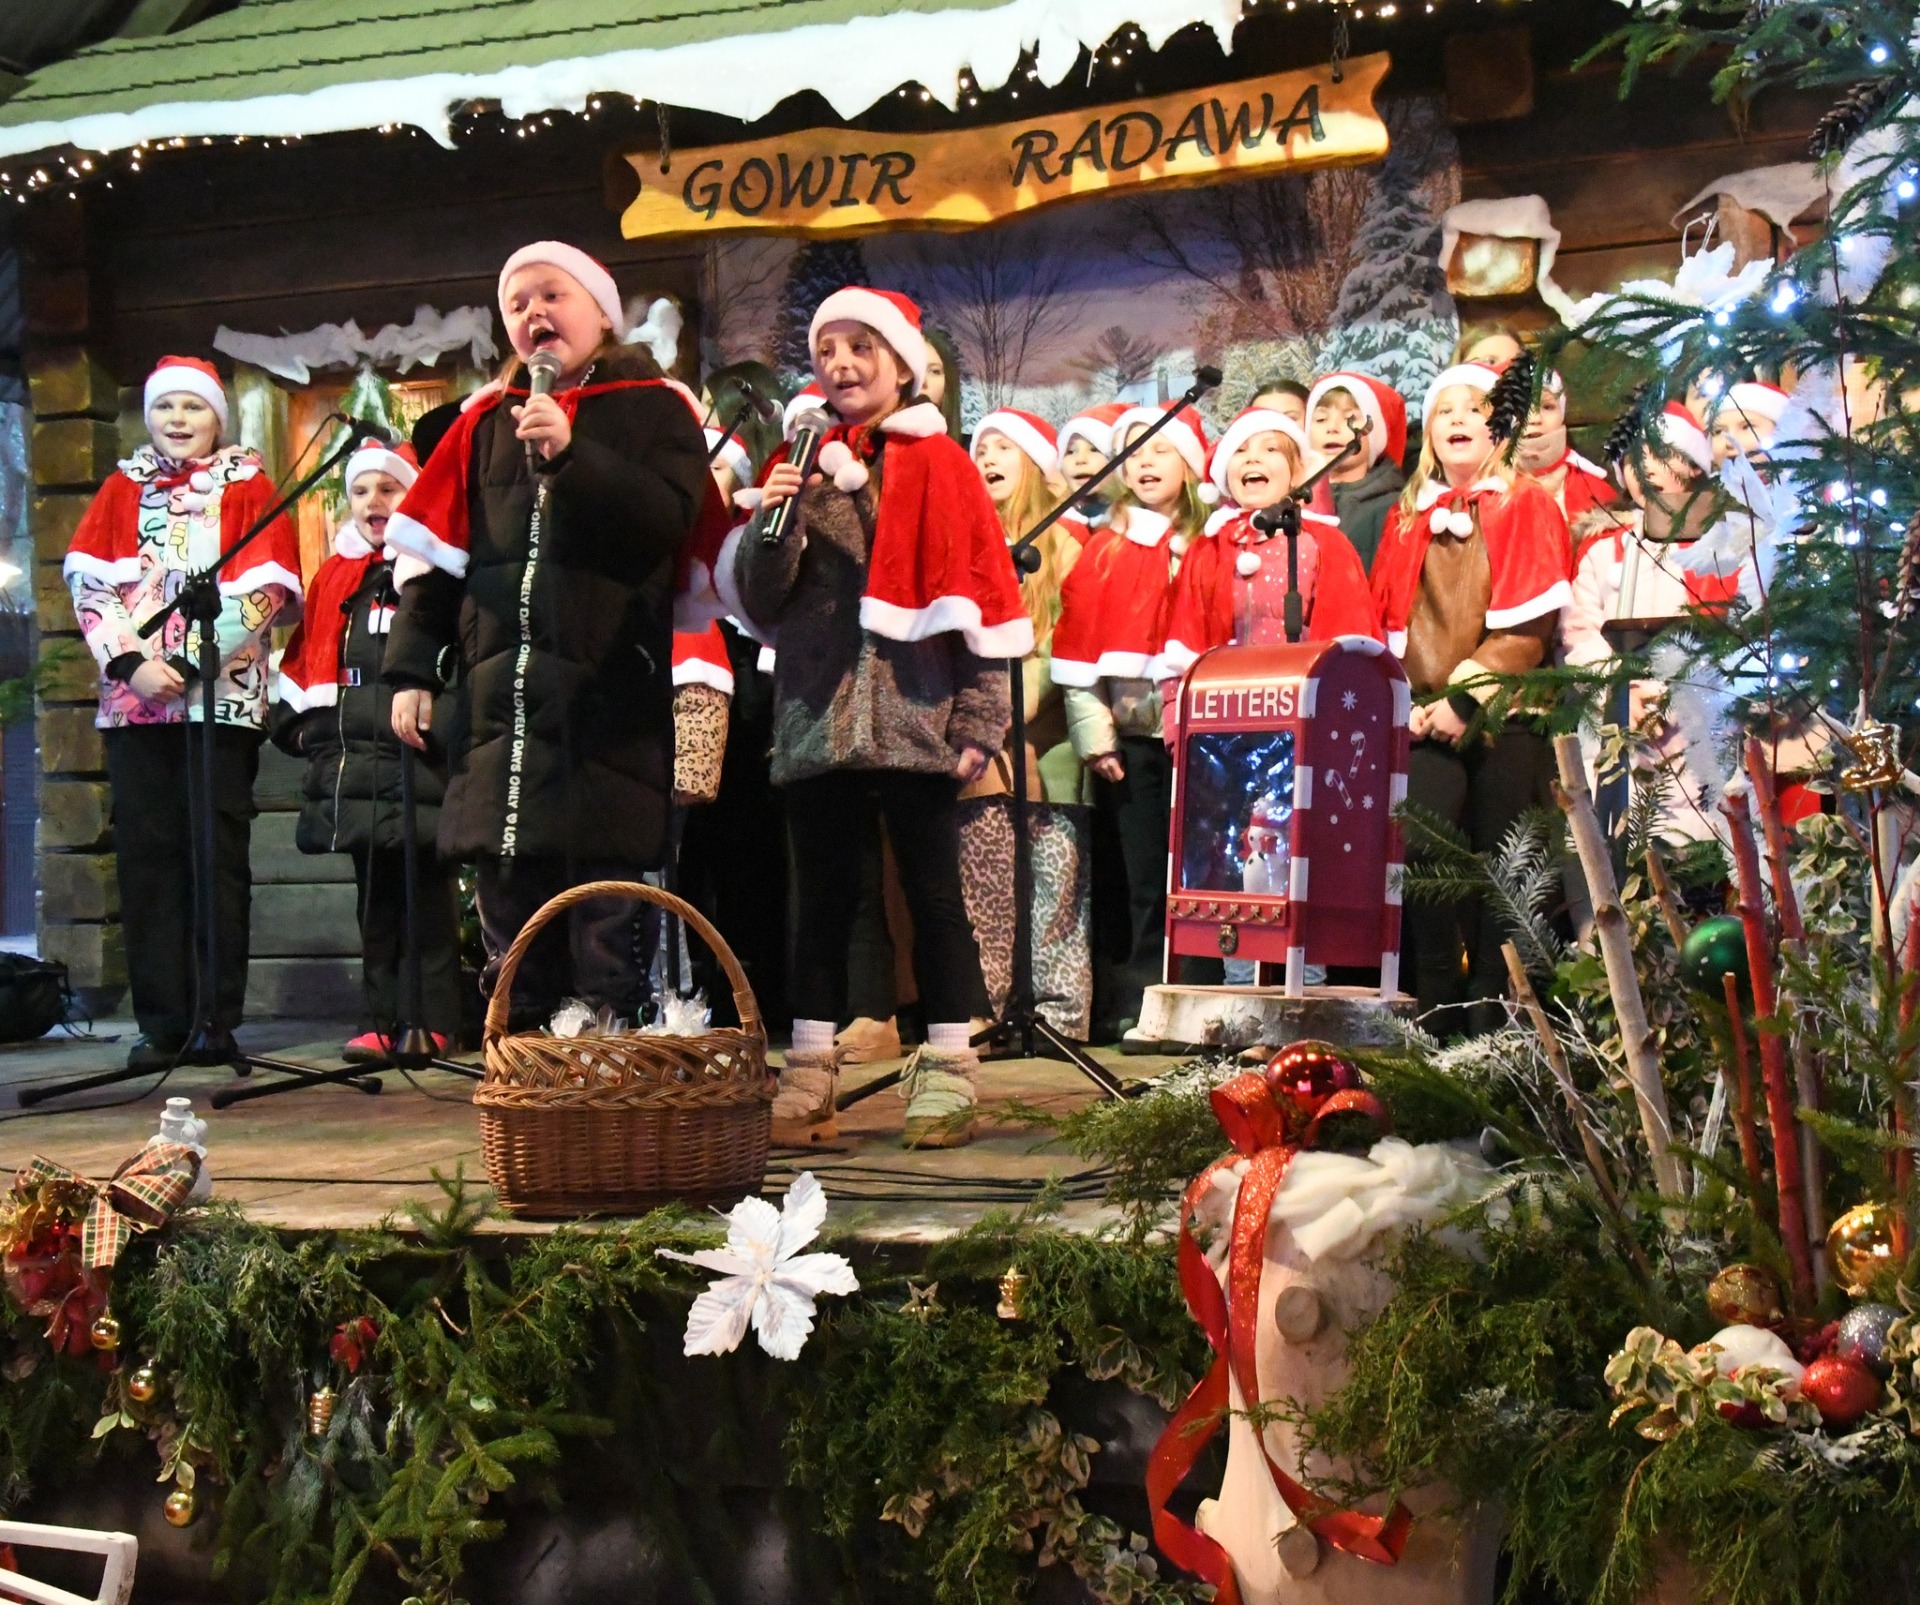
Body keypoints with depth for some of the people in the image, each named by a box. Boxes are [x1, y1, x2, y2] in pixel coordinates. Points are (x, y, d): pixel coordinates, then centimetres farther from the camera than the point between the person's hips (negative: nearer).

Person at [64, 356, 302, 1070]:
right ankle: (161, 1023, 3)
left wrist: (193, 658, -13)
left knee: (218, 855, -2)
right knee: (146, 854, -1)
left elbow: (268, 588, -2)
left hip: (225, 693, -2)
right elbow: (88, 582, 6)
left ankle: (218, 1019, 0)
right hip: (135, 697, 2)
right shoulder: (122, 488, 16)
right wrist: (131, 661, -10)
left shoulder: (247, 487, 9)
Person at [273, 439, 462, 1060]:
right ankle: (382, 1021, 12)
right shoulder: (336, 576, 17)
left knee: (427, 893, -2)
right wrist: (298, 722, 14)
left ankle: (434, 1023, 1)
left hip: (419, 754, -5)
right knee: (375, 895, 8)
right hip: (353, 763, 5)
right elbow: (306, 658, 22)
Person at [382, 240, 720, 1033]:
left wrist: (571, 455, -19)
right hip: (500, 685, 4)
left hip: (609, 684, -4)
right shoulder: (486, 420, 16)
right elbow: (435, 548, 13)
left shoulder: (651, 409, 5)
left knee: (605, 870, -6)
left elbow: (669, 518, -11)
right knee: (507, 876, 5)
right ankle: (519, 1041, 12)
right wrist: (413, 667, 5)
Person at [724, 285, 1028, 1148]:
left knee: (931, 888, 2)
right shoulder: (801, 465, 12)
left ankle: (948, 1068, 7)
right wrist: (771, 521, -10)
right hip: (816, 716, 3)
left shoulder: (938, 465, 3)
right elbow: (758, 601, 8)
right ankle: (809, 1069, 12)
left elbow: (976, 592, -1)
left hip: (913, 715, -3)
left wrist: (978, 718, -8)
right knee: (822, 891, 8)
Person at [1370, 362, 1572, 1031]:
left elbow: (1528, 623, -4)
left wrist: (1467, 697, -12)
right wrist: (1410, 701, -1)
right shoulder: (1408, 517, 18)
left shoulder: (1528, 505, 6)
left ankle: (1491, 1013, 5)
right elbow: (1388, 625, 14)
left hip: (1502, 717, -2)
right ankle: (1434, 1010, -6)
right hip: (1429, 719, 2)